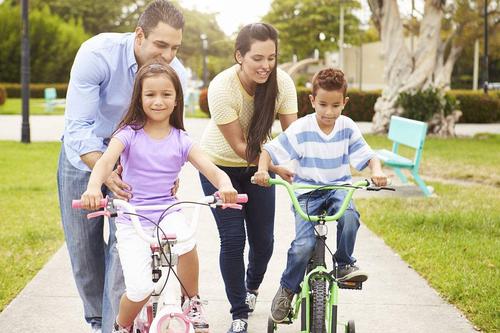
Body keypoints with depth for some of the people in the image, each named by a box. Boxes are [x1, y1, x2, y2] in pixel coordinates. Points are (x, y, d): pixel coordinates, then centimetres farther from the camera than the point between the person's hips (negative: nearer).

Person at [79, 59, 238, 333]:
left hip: (167, 213, 1)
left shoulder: (180, 140, 3)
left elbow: (211, 169, -7)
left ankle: (192, 301, -3)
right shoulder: (129, 133, -3)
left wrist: (225, 185, -32)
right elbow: (106, 160, -20)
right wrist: (94, 187, -43)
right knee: (140, 289, -17)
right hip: (131, 218, -1)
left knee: (186, 244, -33)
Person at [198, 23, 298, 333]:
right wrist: (278, 167, -35)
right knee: (233, 239, -8)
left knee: (264, 239, 5)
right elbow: (239, 146, -25)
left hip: (258, 165, 3)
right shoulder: (222, 88, -30)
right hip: (221, 165, -3)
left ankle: (252, 287, 38)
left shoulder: (282, 82, -20)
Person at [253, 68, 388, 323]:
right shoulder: (300, 129, -10)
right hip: (306, 192, -2)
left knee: (349, 216, -33)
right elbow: (269, 150, -7)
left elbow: (368, 156, -1)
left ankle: (344, 264, -7)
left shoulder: (348, 128, -2)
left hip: (338, 188, 2)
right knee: (303, 245, -20)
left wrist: (377, 172, -23)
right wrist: (262, 170, -27)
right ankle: (287, 289, 7)